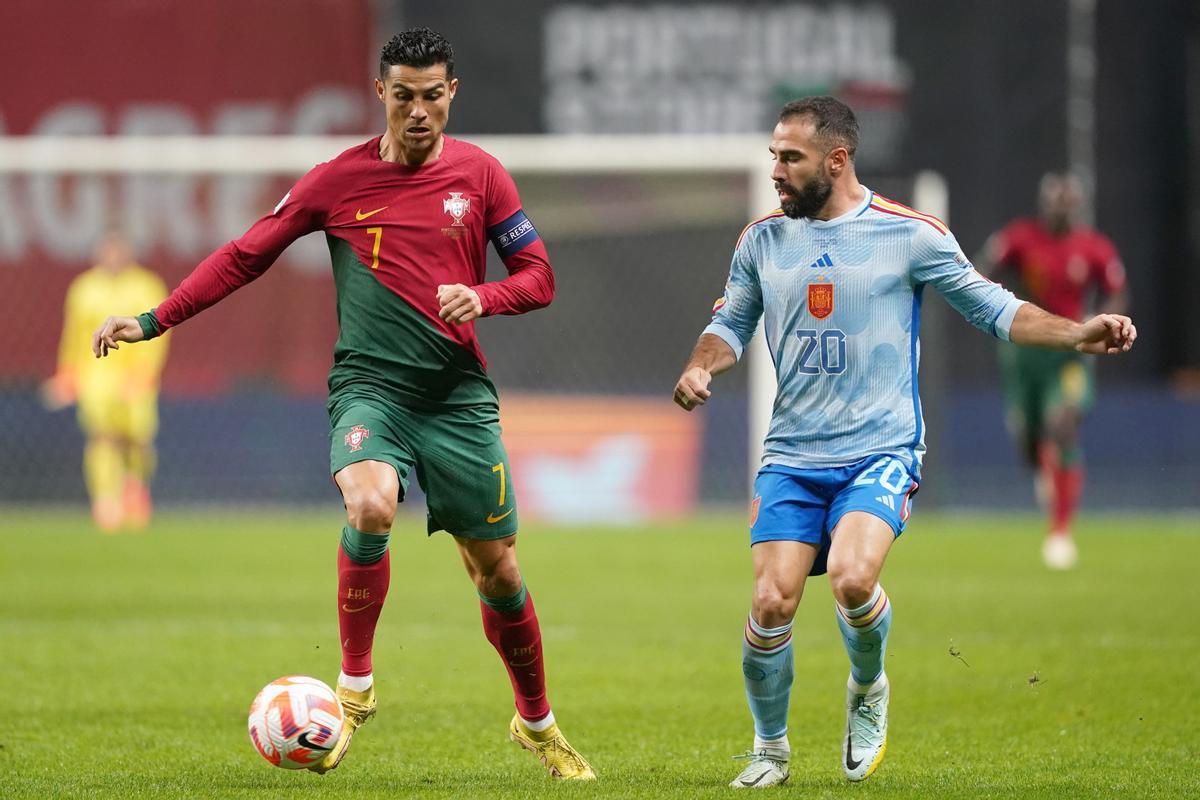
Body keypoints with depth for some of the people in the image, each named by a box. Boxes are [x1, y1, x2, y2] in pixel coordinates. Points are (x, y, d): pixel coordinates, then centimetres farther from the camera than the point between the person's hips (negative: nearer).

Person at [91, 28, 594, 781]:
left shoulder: (480, 174, 3)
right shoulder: (338, 181, 1)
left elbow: (538, 276, 7)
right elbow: (245, 256, 5)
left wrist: (482, 297, -15)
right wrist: (150, 322, -1)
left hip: (458, 393, 2)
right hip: (369, 385, -1)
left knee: (497, 568, 4)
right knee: (370, 506, -32)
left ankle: (538, 725, 25)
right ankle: (355, 686, -14)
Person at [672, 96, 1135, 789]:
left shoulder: (909, 234, -3)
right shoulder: (763, 239, 8)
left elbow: (991, 307, 2)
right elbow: (732, 322, 20)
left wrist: (1078, 335, -11)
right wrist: (701, 367, -2)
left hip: (881, 451, -3)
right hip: (791, 456, 3)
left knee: (851, 578, -27)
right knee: (773, 601, -11)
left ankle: (869, 689, 6)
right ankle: (770, 748, 13)